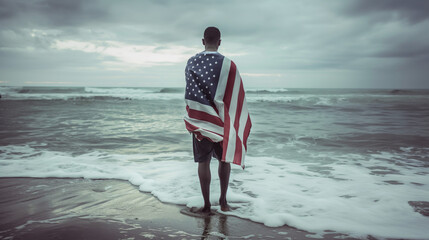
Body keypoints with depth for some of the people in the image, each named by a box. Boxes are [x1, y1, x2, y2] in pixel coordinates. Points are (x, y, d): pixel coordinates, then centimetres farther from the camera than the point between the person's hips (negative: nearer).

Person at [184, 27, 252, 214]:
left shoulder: (191, 63, -2)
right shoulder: (228, 65, -9)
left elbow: (189, 90, 7)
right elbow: (236, 96, -6)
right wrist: (236, 124, 2)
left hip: (198, 118, 1)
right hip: (222, 120, -1)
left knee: (203, 161, 6)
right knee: (224, 159, 14)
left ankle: (207, 204, 11)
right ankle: (223, 201, 21)